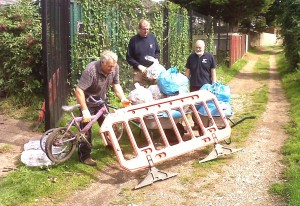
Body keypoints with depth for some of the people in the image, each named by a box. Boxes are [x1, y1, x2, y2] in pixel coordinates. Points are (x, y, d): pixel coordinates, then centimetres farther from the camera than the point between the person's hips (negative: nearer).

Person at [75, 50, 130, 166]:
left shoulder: (114, 67, -16)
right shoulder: (91, 70, -35)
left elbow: (116, 84, -3)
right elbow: (79, 90, -37)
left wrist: (123, 98, -18)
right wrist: (85, 111, -39)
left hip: (101, 99, 6)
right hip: (88, 100, -6)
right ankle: (84, 156, 6)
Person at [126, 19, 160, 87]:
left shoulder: (152, 37, 2)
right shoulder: (134, 40, -7)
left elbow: (157, 52, 14)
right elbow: (129, 58, -4)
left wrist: (156, 60, -5)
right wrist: (139, 66, -14)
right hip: (139, 72, -3)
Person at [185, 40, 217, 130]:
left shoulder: (209, 57, -2)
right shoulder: (191, 57, 4)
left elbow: (213, 71, 2)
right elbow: (188, 71, 10)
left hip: (206, 86, -2)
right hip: (194, 86, 2)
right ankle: (196, 123, 19)